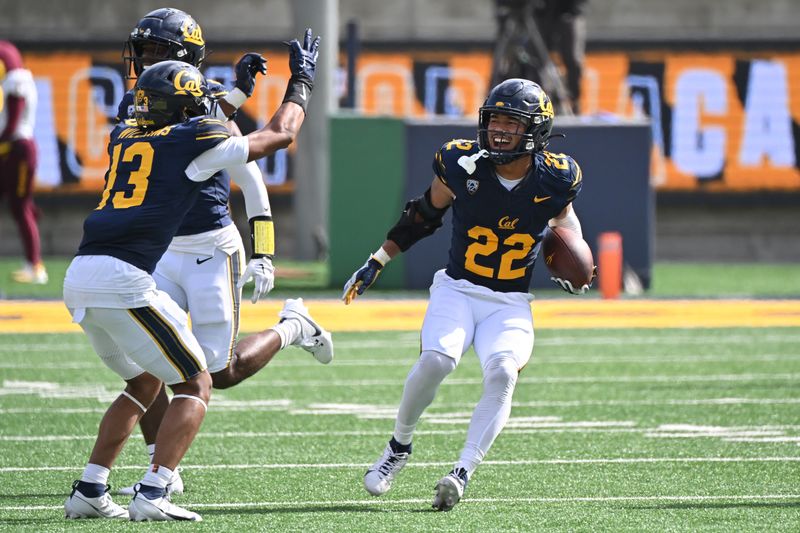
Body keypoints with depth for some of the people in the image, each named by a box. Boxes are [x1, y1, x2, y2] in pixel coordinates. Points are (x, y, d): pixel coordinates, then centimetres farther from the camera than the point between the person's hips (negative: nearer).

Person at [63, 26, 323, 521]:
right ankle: (152, 495, -11)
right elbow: (280, 134, 17)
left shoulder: (122, 138, 21)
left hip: (80, 277, 8)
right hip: (123, 280, -8)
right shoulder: (194, 142, 3)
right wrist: (302, 82, 34)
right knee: (196, 386, 4)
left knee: (145, 383, 25)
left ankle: (89, 490, 18)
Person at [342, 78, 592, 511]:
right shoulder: (461, 163, -7)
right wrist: (376, 262, 7)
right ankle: (399, 446, -4)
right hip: (457, 291, 0)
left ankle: (462, 474, -28)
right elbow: (424, 215, 9)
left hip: (511, 305, 0)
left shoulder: (555, 178, -6)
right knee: (436, 359, -28)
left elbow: (565, 216, 18)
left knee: (502, 373, -29)